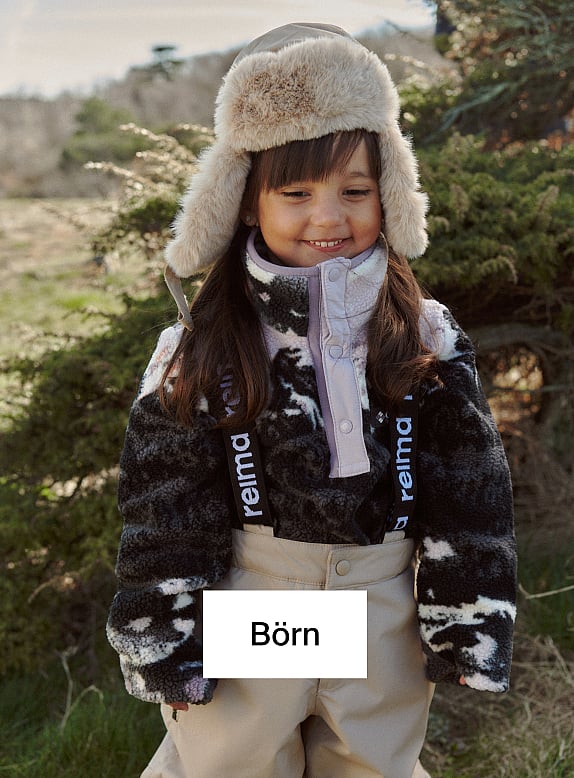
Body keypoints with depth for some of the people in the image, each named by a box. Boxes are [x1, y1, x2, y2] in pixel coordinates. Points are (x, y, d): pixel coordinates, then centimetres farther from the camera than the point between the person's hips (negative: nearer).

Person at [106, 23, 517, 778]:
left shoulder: (429, 342, -7)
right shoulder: (199, 350, -10)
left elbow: (470, 497, -3)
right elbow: (164, 509, -5)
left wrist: (468, 632, -3)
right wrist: (166, 648, -4)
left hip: (386, 613, 2)